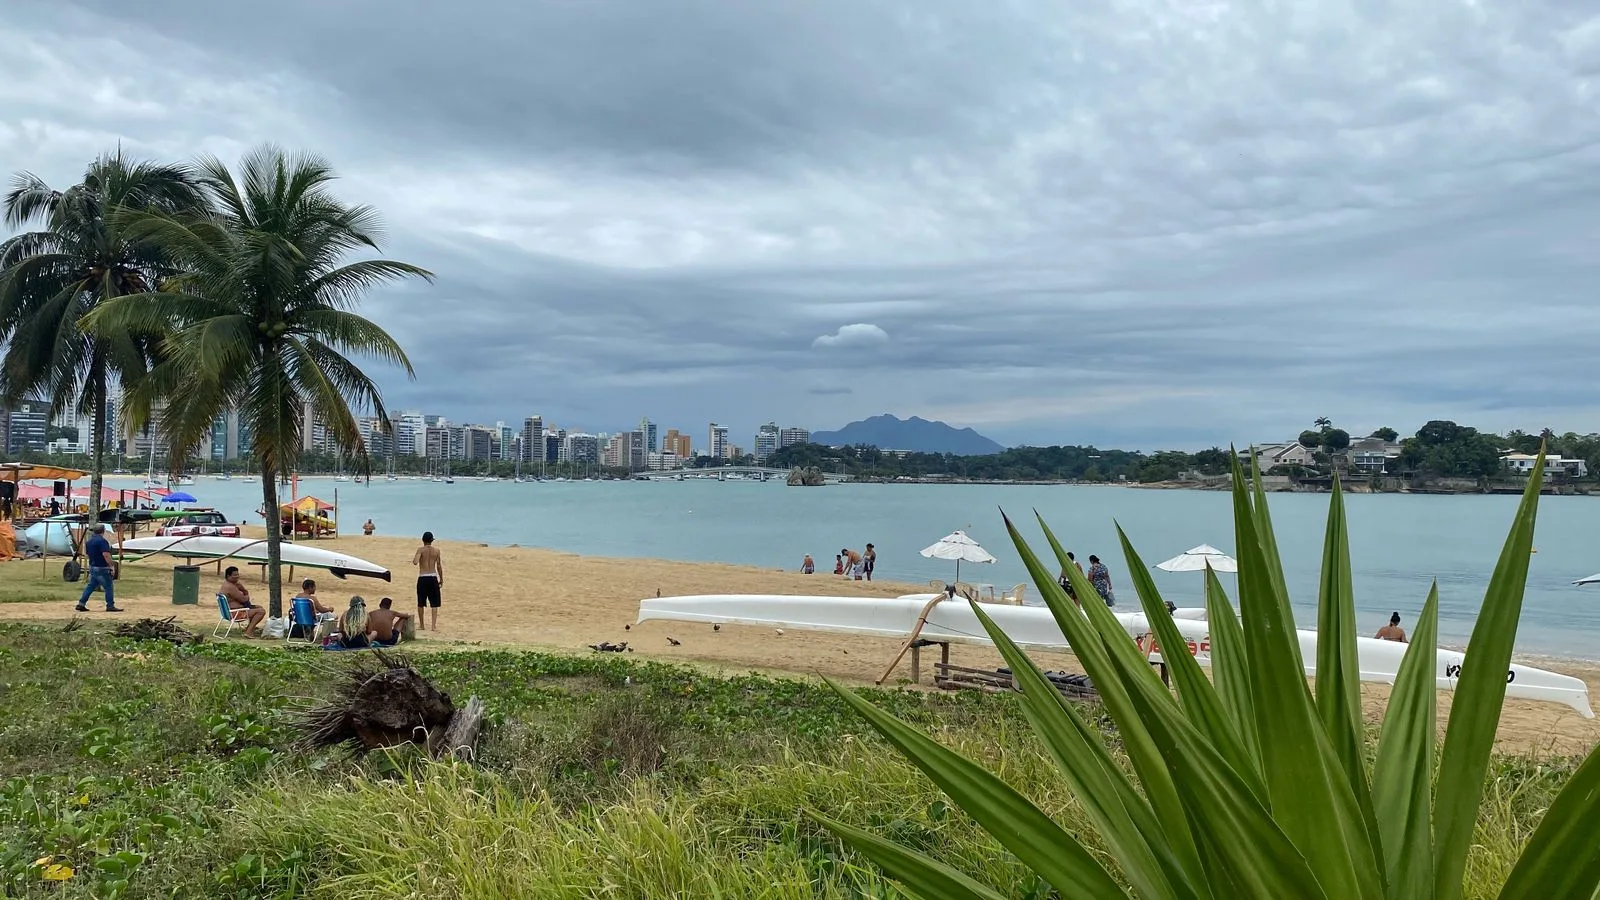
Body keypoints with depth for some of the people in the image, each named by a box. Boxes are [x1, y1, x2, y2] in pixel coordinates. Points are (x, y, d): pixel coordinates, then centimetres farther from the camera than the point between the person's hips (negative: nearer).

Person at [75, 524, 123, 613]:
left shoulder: (89, 541, 11)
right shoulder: (102, 541, -18)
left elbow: (86, 554, 19)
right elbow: (106, 554, -25)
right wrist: (111, 565, -17)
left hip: (92, 567, 9)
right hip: (102, 568, -9)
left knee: (90, 586, 16)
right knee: (108, 587, -1)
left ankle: (81, 604, 13)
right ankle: (110, 606, 1)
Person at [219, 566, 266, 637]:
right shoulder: (230, 587, -22)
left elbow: (246, 593, 16)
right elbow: (243, 599, -20)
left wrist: (242, 589, -6)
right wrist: (247, 596, 2)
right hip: (235, 613, -11)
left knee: (259, 607, 22)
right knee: (261, 611, -18)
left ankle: (250, 627, 23)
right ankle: (249, 632, -17)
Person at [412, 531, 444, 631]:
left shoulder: (420, 549, -6)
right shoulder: (436, 550, 2)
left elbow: (415, 562, -20)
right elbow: (439, 567, 6)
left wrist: (414, 557, 3)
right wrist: (441, 579, 15)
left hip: (423, 578, -2)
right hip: (433, 578, 2)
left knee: (421, 603, 12)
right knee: (434, 603, 6)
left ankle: (421, 625, 19)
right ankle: (434, 625, -1)